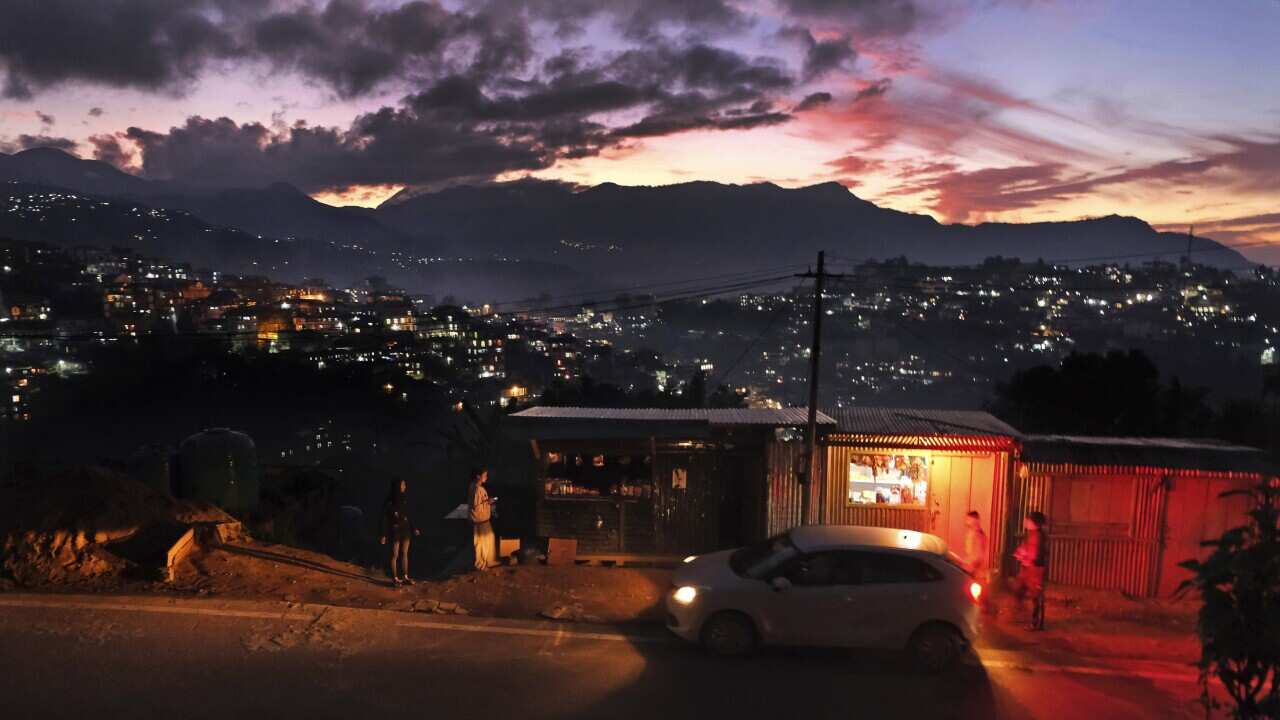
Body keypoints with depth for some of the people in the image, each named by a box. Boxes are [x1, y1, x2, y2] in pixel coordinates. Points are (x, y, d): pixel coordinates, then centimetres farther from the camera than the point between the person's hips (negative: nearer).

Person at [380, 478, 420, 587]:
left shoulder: (404, 499, 3)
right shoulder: (389, 502, -15)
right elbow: (385, 518, -13)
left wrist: (413, 528, 15)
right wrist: (384, 535, -14)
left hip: (406, 530, 6)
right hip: (395, 531, -6)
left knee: (405, 554, 12)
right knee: (395, 555, 4)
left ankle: (405, 577, 21)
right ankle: (395, 578, 14)